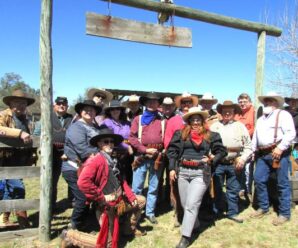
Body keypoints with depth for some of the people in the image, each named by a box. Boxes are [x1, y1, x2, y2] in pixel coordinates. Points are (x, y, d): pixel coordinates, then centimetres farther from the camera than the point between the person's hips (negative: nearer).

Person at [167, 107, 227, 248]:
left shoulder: (210, 135, 4)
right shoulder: (180, 133, 5)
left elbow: (222, 151, 9)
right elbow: (172, 150, 4)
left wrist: (212, 160, -7)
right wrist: (172, 168, -2)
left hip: (201, 173, -3)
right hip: (182, 171, 3)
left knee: (192, 204, -8)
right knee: (185, 204, 13)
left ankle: (185, 237, 0)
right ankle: (194, 225, 38)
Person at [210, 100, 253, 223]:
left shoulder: (240, 126, 4)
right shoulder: (214, 126, 6)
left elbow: (248, 147, 4)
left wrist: (243, 159, -8)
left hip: (234, 164, 0)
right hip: (217, 163, 0)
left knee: (233, 189, 10)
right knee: (217, 188, 9)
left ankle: (232, 212, 24)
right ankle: (217, 211, 24)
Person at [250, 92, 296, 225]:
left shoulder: (283, 114, 0)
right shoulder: (260, 119, 24)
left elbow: (291, 133, -12)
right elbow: (255, 136, 25)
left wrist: (280, 148, -20)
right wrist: (253, 151, 18)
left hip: (279, 153, -7)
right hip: (263, 154, 7)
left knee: (282, 183, 0)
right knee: (258, 180, 5)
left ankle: (284, 213, 12)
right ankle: (263, 208, 22)